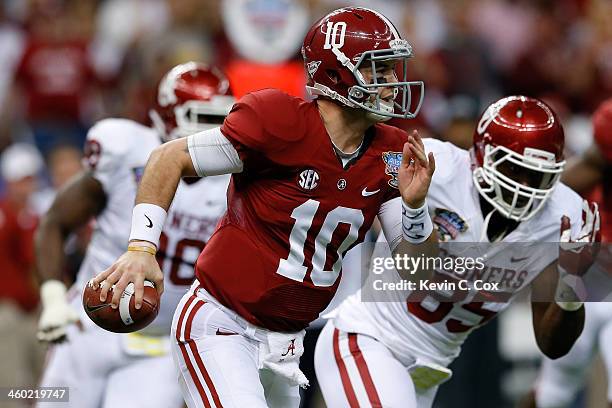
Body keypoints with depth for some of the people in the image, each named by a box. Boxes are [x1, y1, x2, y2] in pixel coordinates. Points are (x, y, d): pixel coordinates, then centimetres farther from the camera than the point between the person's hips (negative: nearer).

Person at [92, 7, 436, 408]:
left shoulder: (391, 156, 1)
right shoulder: (281, 122, -18)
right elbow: (171, 159, -11)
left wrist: (414, 205, -17)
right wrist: (142, 248, -19)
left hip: (283, 344, 7)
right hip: (221, 325, -7)